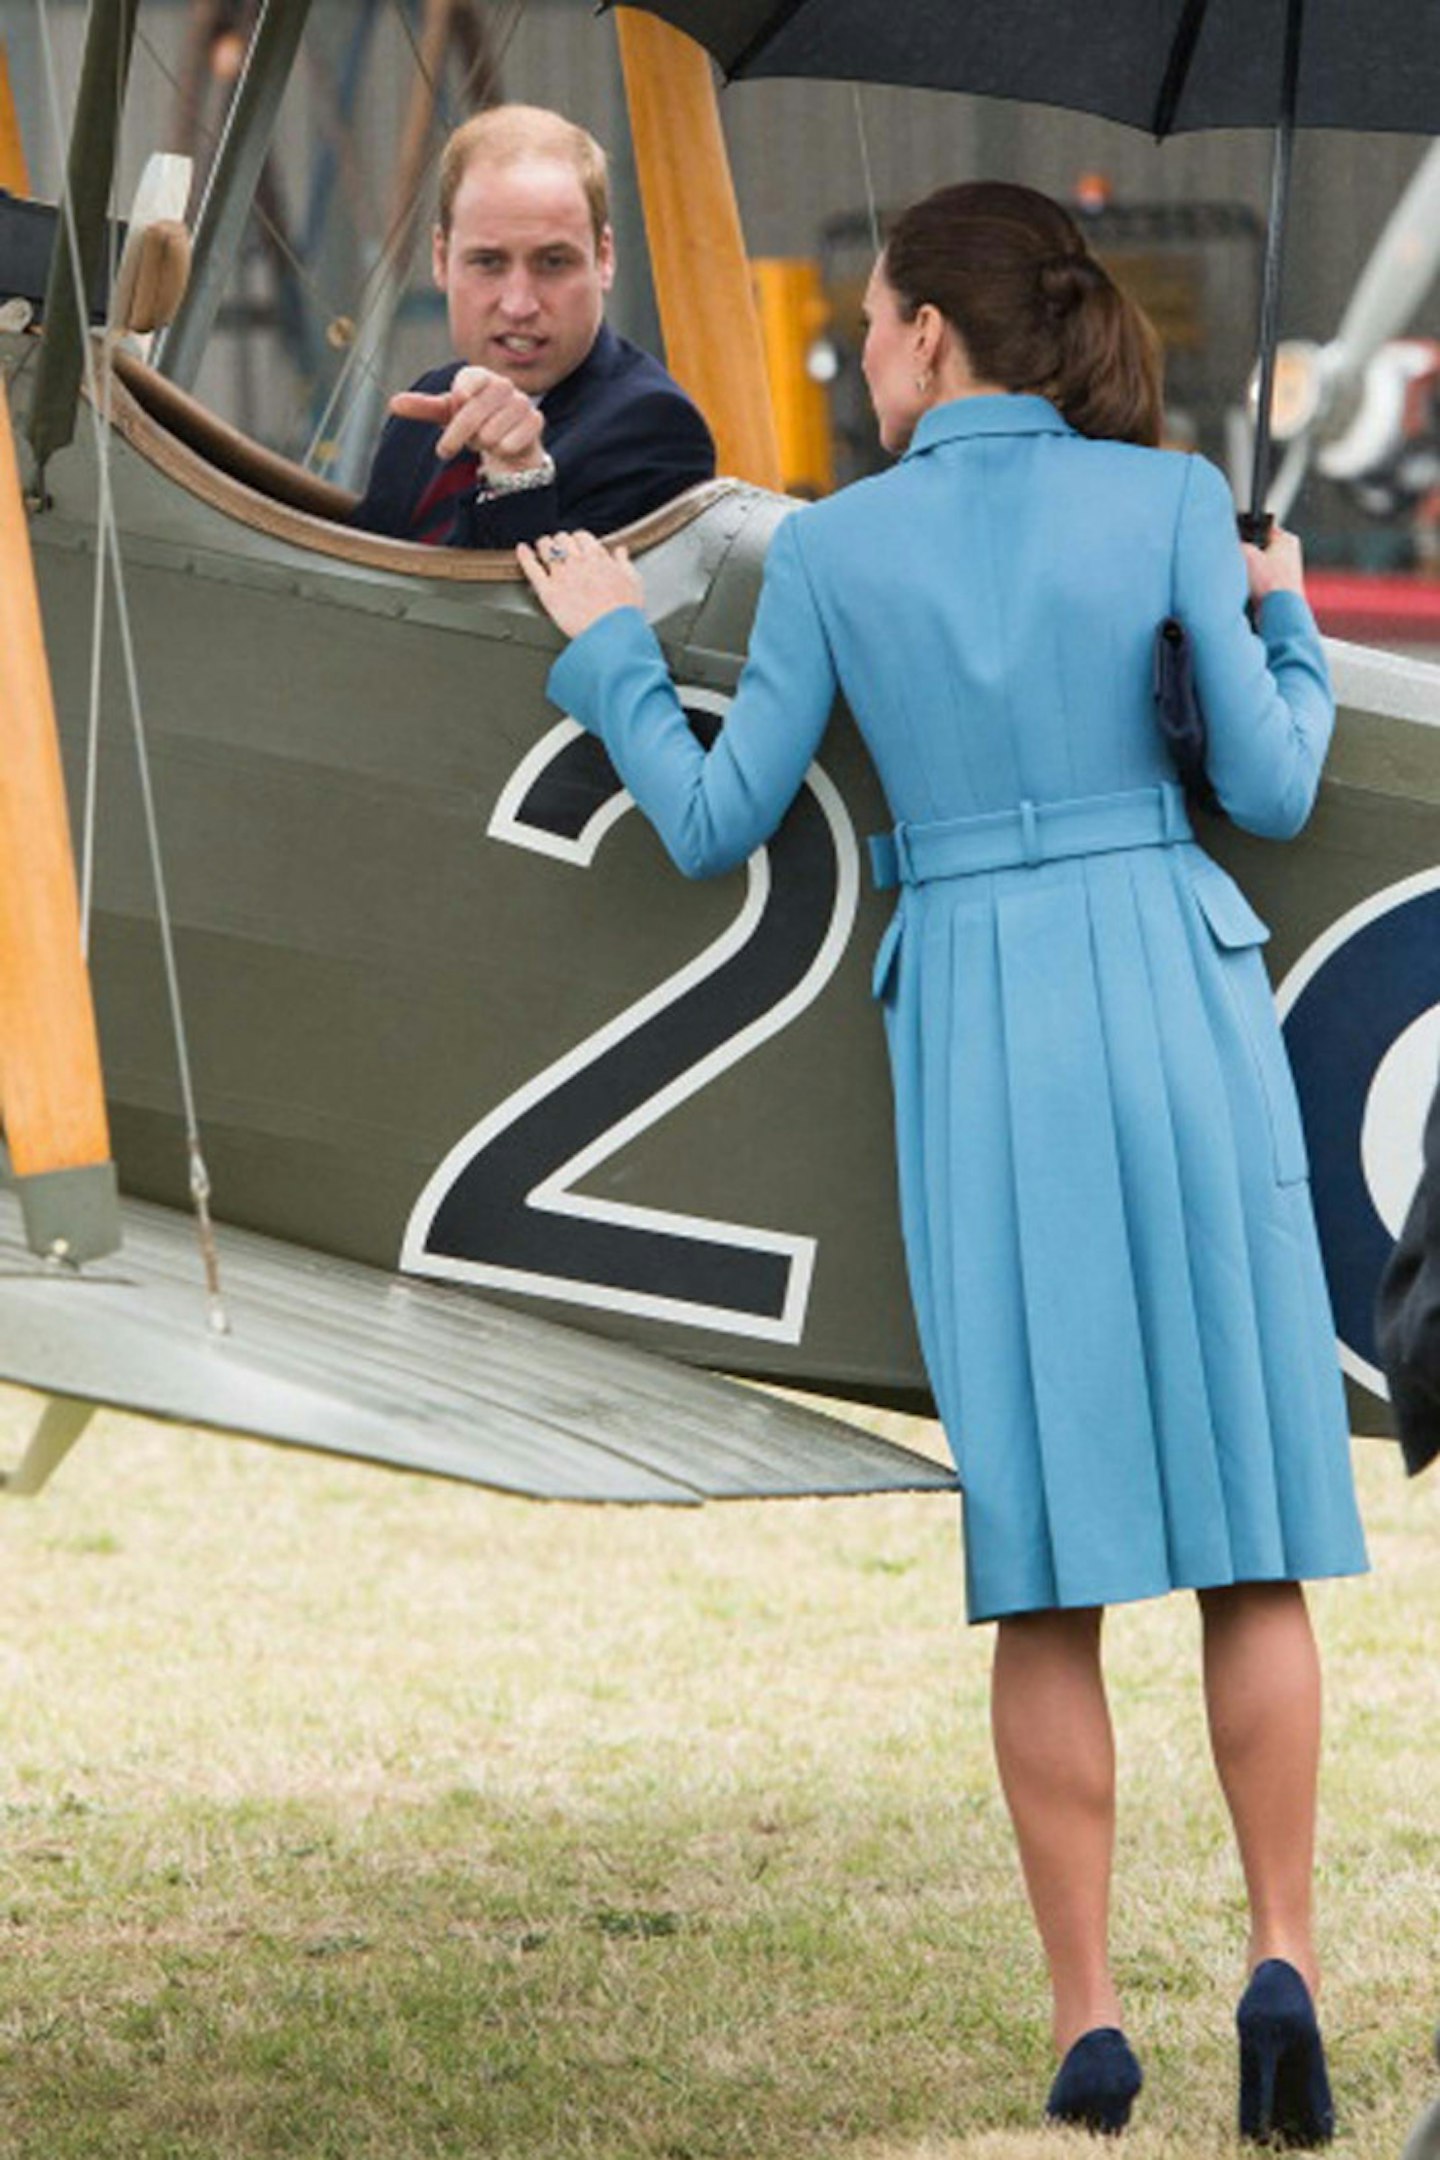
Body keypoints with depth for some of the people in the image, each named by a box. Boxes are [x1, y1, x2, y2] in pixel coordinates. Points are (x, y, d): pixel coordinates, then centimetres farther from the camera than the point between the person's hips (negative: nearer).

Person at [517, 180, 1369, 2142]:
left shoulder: (836, 547, 3)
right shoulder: (1173, 501, 0)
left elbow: (714, 826, 7)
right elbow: (1269, 792, -3)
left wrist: (607, 648, 23)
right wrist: (1287, 631, 17)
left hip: (974, 1033, 1)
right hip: (1177, 1009, -1)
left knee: (1050, 1562, 4)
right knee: (1248, 1532, 5)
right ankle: (1282, 1966, -6)